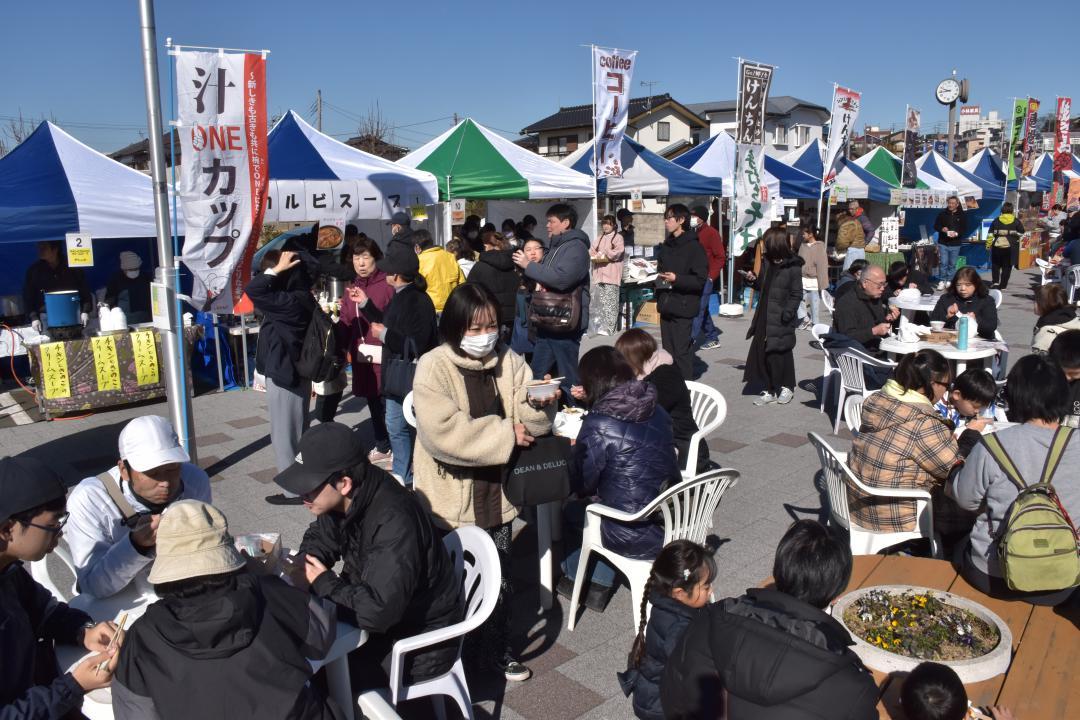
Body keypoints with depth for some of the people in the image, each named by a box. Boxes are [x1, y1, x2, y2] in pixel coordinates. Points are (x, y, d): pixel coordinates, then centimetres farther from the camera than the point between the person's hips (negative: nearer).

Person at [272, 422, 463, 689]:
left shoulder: (394, 522, -33)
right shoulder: (343, 501, -7)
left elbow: (377, 610, -37)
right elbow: (320, 537, 12)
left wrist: (322, 582, -22)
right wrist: (306, 562, -10)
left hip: (422, 643, -8)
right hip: (387, 613, 8)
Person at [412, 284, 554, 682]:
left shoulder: (508, 361, 1)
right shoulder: (434, 367, -14)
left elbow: (532, 423, -1)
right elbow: (444, 432, -27)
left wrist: (539, 403, -25)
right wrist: (506, 434, -21)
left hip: (497, 494, 4)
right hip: (452, 501, -4)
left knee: (500, 580, 16)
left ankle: (496, 648, 39)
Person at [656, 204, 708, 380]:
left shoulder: (694, 247, -9)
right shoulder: (667, 245, 14)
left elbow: (700, 280, -14)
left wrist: (677, 279, -23)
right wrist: (657, 275, 7)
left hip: (683, 307, -7)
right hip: (666, 305, 7)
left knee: (682, 351, -7)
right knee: (668, 350, 11)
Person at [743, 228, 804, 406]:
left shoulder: (793, 266, -10)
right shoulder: (768, 262, 10)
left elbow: (796, 294, -11)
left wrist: (787, 313, -20)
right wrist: (754, 280, 1)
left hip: (781, 319, -6)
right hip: (765, 317, 7)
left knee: (781, 353, 4)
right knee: (762, 352, 5)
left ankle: (787, 387, 22)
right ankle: (770, 390, 15)